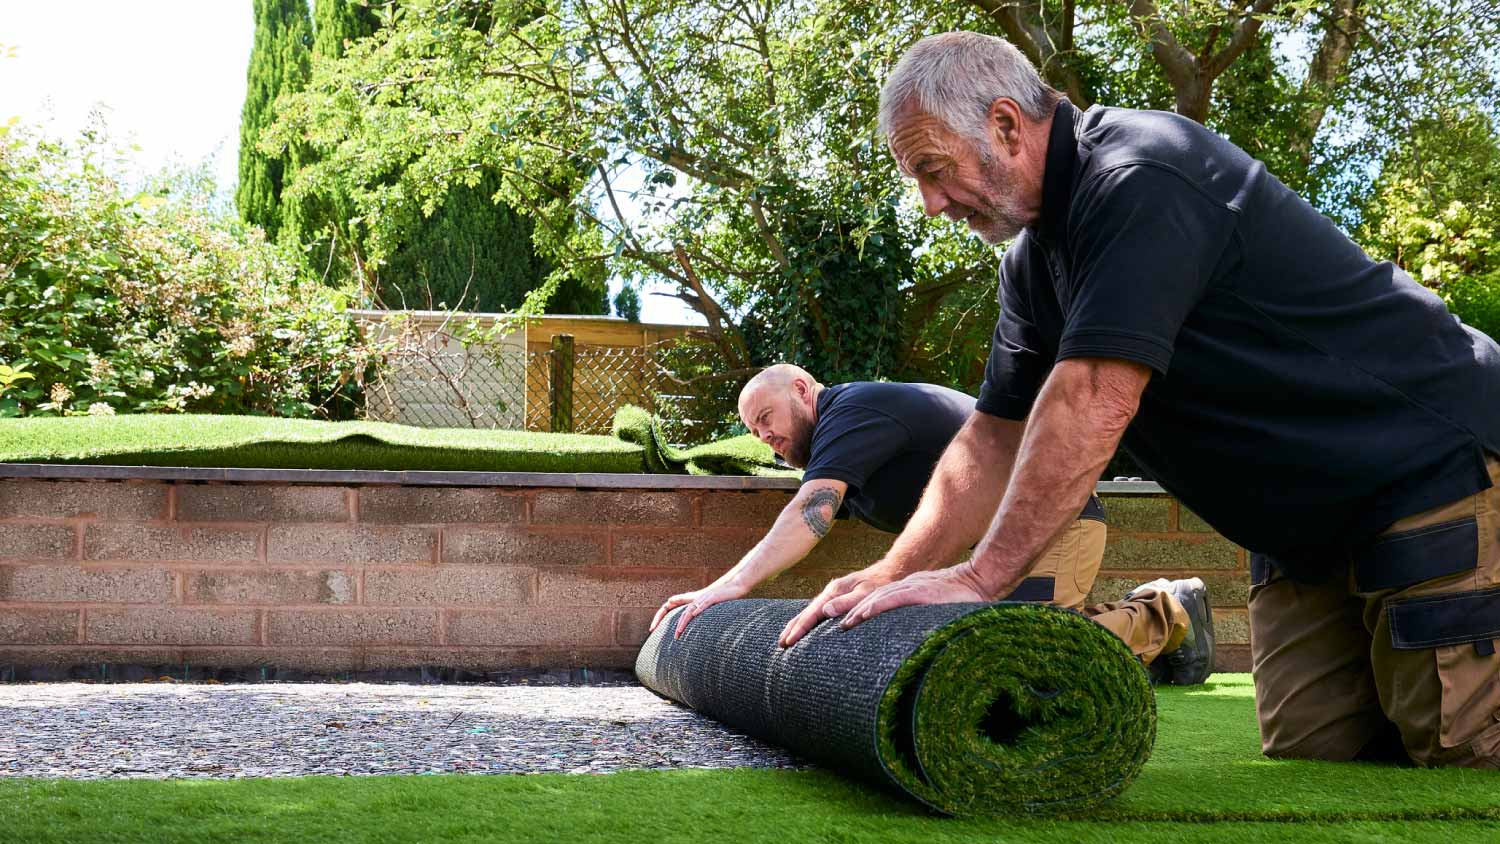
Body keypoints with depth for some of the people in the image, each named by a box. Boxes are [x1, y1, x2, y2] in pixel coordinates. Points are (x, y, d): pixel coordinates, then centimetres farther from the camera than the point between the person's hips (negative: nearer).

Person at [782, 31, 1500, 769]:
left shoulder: (1139, 179, -24)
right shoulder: (1035, 259, 7)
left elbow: (1094, 403, -31)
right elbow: (996, 437, 11)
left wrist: (981, 577, -29)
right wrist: (891, 574, 3)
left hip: (1436, 478, -9)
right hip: (1306, 532, 9)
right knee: (1308, 771, 4)